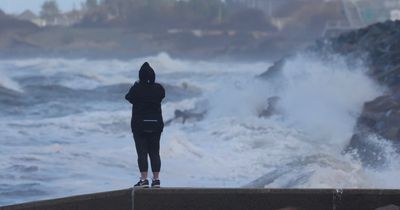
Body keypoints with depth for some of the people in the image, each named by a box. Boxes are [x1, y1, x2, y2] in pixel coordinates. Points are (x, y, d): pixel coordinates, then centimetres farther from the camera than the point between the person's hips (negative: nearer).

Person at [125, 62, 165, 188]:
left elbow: (128, 98, 5)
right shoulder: (159, 89, -3)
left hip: (139, 124, -3)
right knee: (155, 153, 8)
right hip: (156, 124, 3)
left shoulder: (136, 89, -12)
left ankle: (144, 179, -6)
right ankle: (156, 179, 4)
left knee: (142, 153, -1)